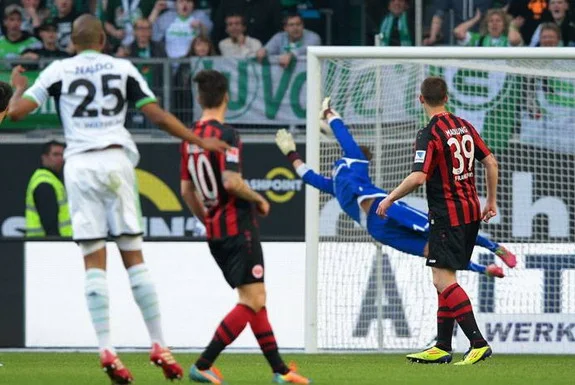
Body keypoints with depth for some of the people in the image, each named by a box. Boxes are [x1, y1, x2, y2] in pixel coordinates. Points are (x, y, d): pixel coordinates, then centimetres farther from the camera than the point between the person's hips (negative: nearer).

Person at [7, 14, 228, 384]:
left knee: (94, 262, -1)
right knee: (134, 257, 5)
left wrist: (19, 87, 24)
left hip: (79, 164, 0)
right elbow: (158, 116, 4)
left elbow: (15, 111, 2)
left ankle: (106, 349, -11)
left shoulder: (59, 71, 7)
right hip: (116, 160, 0)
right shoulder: (123, 69, 9)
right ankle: (159, 345, 2)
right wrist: (200, 141, 12)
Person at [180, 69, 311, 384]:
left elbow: (186, 190, 14)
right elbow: (231, 182, -23)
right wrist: (259, 200, -6)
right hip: (238, 226, -9)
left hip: (215, 231, 9)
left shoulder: (190, 138, 9)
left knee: (255, 300, 13)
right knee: (252, 302, -8)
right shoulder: (225, 135, -15)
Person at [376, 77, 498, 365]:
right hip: (471, 212, 9)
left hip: (447, 216, -9)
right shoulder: (464, 126, 9)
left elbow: (418, 177, -23)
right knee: (445, 279, 14)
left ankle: (478, 343, -20)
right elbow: (490, 162, 14)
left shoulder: (430, 135, -14)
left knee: (443, 279, -11)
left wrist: (389, 199, -9)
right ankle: (442, 347, 15)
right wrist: (491, 200, 24)